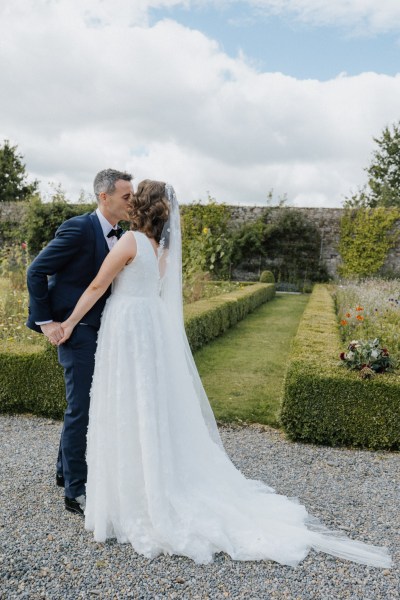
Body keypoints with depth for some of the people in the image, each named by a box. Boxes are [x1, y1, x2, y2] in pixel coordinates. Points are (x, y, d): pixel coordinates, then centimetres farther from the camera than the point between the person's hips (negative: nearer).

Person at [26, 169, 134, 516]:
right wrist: (45, 322, -15)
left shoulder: (118, 235, 9)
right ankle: (76, 491, 15)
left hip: (103, 331, 9)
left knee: (93, 405, 19)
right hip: (79, 331, -8)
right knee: (81, 409, -1)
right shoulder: (78, 228, -16)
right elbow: (36, 271, -14)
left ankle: (66, 470, 38)